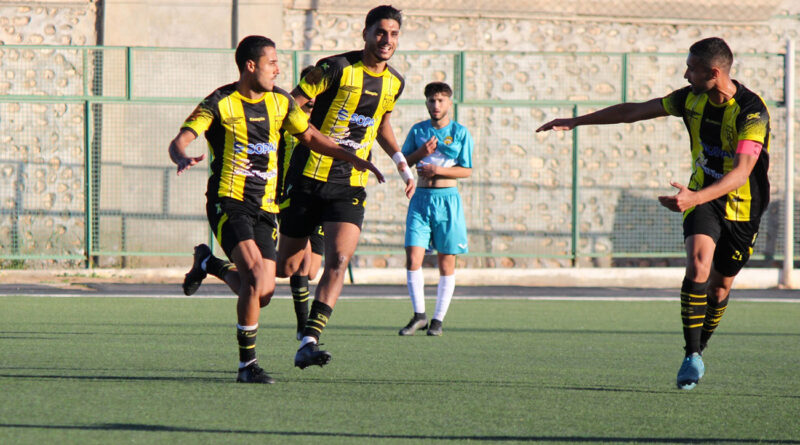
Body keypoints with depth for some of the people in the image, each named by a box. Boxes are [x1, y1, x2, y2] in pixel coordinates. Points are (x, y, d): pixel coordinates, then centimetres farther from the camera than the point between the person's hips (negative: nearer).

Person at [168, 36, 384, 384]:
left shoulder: (280, 102, 8)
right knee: (255, 274, -25)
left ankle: (208, 263, 31)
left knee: (262, 295, -1)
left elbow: (311, 137, 20)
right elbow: (179, 142, -15)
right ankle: (247, 364, -15)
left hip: (264, 208, 6)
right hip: (228, 203, -6)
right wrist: (183, 159, -39)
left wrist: (352, 158, 8)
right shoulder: (221, 104, -8)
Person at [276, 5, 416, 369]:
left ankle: (308, 343, -21)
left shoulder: (394, 83, 8)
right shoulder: (337, 68, -11)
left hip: (351, 186, 4)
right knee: (285, 268, 5)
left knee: (338, 260, -18)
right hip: (309, 179, -4)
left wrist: (401, 163, 22)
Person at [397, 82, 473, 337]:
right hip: (421, 198, 2)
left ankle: (438, 319, 9)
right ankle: (419, 315, 1)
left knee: (446, 262, 1)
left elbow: (466, 170, -2)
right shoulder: (418, 130, 10)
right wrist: (421, 152, -7)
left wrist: (438, 170, -15)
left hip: (447, 199, -2)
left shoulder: (460, 132, 2)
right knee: (413, 258, -9)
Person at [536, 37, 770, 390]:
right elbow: (635, 111, 6)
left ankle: (698, 351, 31)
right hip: (702, 196, 3)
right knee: (698, 265, -22)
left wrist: (696, 197, -49)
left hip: (742, 205, -3)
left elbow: (742, 171, -35)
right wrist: (576, 122, 8)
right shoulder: (692, 98, -5)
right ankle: (692, 357, -20)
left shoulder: (752, 112, -24)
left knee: (719, 286, 6)